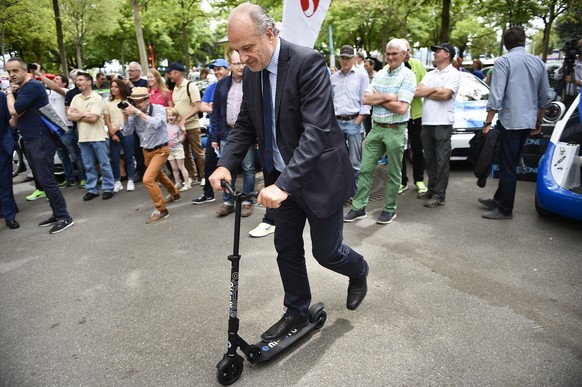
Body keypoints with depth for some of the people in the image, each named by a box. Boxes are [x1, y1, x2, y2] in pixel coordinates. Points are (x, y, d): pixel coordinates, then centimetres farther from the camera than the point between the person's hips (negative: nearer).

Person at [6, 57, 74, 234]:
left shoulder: (32, 86, -13)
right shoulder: (19, 89, 18)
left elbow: (14, 111, -19)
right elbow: (16, 115, 8)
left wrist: (9, 93, -3)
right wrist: (11, 92, -4)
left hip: (41, 140, -10)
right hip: (30, 140, 10)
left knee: (47, 180, -10)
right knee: (42, 180, 12)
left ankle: (64, 217, -5)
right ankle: (57, 214, 19)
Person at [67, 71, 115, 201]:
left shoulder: (97, 98, -7)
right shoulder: (76, 98, 11)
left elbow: (93, 117, -16)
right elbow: (69, 116, 2)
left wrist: (78, 115, -4)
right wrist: (85, 114, -8)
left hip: (97, 137, -6)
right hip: (83, 137, 6)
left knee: (104, 164, 2)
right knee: (88, 166, 11)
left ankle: (108, 188, 10)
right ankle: (92, 189, 19)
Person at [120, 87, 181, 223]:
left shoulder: (159, 109, -17)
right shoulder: (134, 113, -7)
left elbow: (155, 124, -36)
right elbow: (127, 132, -8)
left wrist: (137, 112, -37)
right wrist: (127, 116, -21)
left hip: (160, 150, -7)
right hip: (147, 150, 7)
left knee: (148, 179, -18)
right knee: (157, 175, 26)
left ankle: (161, 210, -5)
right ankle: (174, 194, 53)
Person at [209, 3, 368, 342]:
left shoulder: (308, 62, -21)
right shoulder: (251, 73, 1)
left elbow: (317, 130, -29)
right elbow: (246, 125, 7)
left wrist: (285, 184, -36)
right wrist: (226, 164, -10)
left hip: (319, 175, -6)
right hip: (281, 177, 7)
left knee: (326, 251, 7)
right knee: (287, 248, 13)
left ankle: (359, 271, 42)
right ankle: (297, 313, 34)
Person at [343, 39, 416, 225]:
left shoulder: (408, 76, -7)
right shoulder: (379, 74, 11)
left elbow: (402, 108, -18)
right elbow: (366, 99, 0)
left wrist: (378, 98, -8)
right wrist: (387, 97, -14)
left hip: (395, 130, -5)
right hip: (376, 128, 5)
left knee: (394, 173, 7)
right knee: (365, 169, 5)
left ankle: (389, 210, 20)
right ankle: (358, 207, 14)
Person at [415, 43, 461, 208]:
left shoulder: (453, 74, -2)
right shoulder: (429, 74, 17)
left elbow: (445, 95, -16)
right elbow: (417, 92, 4)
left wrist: (425, 92, -3)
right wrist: (435, 89, -8)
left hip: (443, 123, -7)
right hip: (426, 122, 7)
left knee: (441, 160, -3)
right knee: (429, 159, 12)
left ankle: (439, 195, 0)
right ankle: (432, 190, 23)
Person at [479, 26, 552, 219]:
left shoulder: (503, 61, -9)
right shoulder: (538, 62, 11)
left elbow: (496, 95, -16)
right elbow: (545, 97, 15)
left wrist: (488, 122, -9)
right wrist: (538, 121, 25)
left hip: (510, 121, -7)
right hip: (528, 122, 7)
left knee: (508, 167, -1)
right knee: (510, 164, 16)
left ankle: (505, 210, 6)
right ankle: (498, 200, 28)